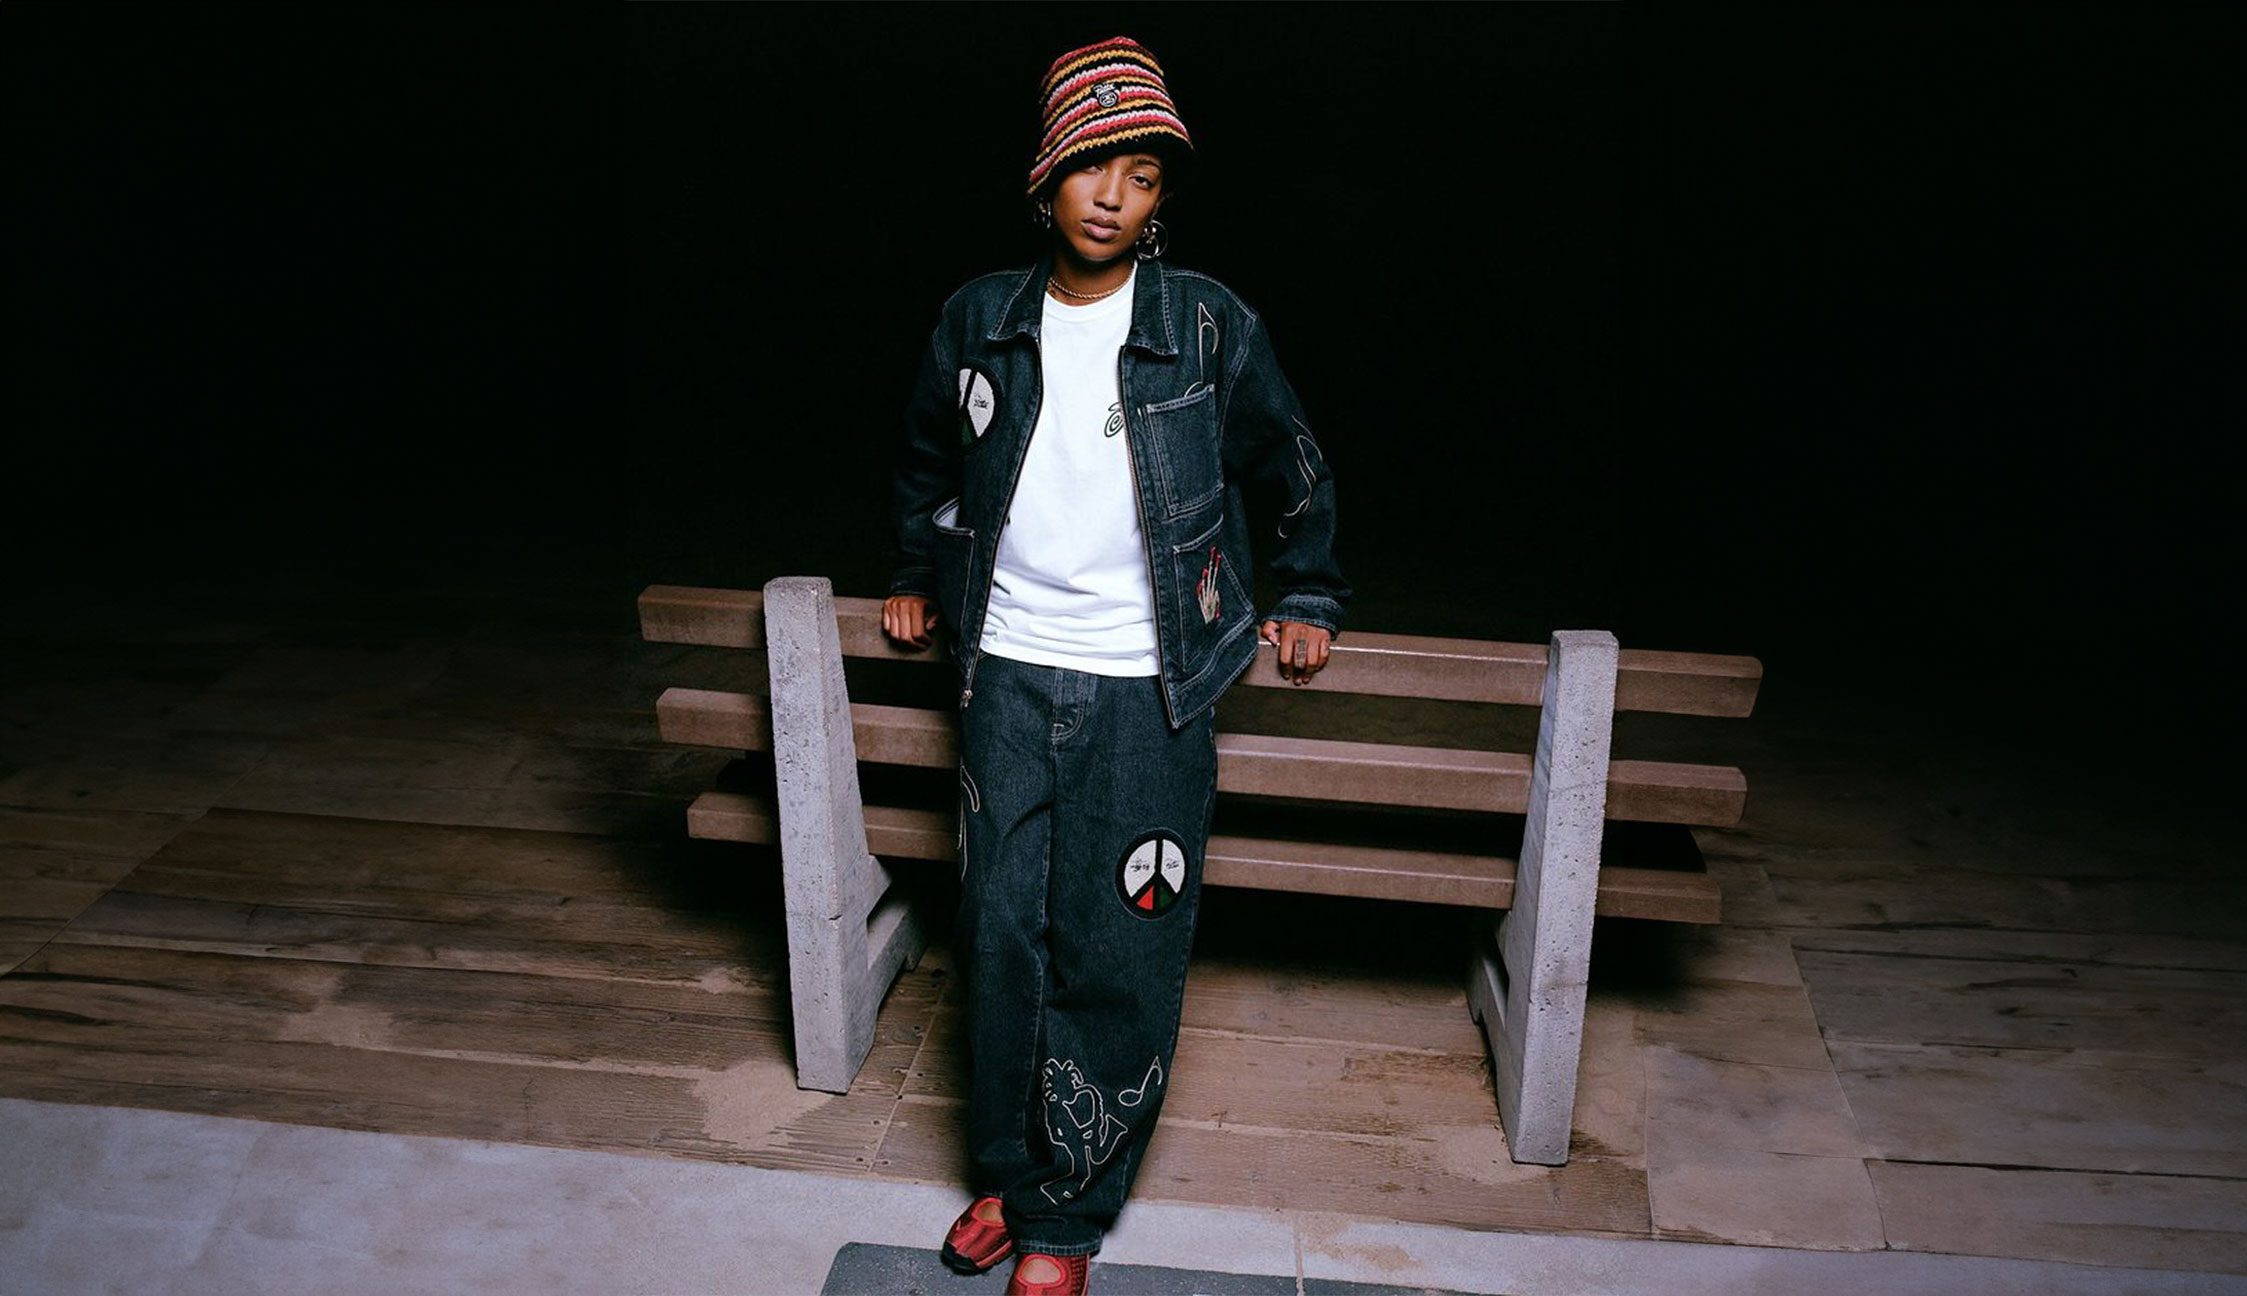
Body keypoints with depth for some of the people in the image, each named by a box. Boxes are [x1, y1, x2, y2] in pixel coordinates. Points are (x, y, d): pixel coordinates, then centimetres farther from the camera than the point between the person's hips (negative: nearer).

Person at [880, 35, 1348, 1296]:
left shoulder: (1211, 326, -5)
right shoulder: (981, 320, 3)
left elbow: (1296, 473, 11)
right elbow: (929, 459, 23)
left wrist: (1311, 602, 16)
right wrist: (923, 577, 27)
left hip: (1149, 686, -2)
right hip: (1011, 671, 3)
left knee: (1116, 950, 0)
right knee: (1005, 930, 6)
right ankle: (1010, 1167, 25)